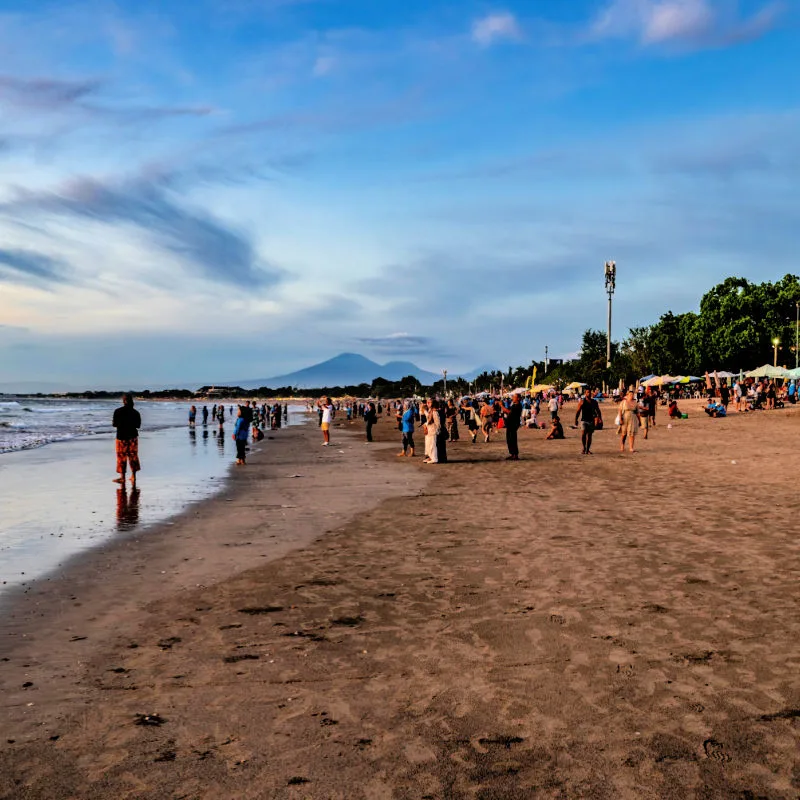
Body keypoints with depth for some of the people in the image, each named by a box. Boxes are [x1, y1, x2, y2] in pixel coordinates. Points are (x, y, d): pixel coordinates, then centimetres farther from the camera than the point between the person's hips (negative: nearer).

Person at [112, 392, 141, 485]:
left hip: (122, 436, -3)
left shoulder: (118, 411, -12)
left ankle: (122, 477, 8)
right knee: (133, 456, 10)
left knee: (122, 457, 5)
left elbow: (115, 424, -8)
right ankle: (133, 476, 12)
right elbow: (138, 425, 3)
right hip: (133, 436, 3)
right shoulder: (136, 412, -3)